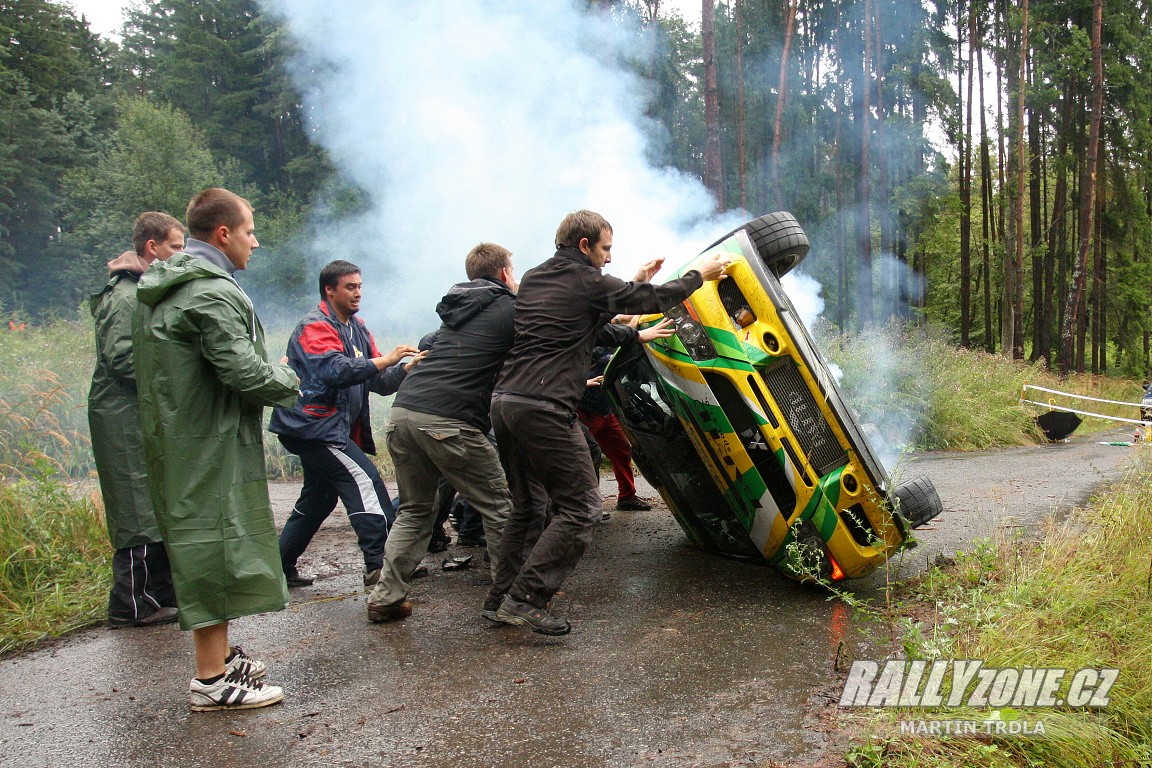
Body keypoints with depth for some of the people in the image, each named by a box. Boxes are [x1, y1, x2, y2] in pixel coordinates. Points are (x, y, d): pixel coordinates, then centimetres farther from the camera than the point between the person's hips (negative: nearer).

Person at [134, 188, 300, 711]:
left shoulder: (160, 290, 14)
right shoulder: (212, 292, -18)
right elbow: (244, 371, -24)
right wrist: (289, 381, -3)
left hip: (174, 441, 10)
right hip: (212, 447, -10)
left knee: (199, 546, 17)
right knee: (216, 547, -4)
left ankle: (218, 654, 30)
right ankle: (213, 680, 3)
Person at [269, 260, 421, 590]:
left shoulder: (357, 328, 15)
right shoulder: (315, 327, -11)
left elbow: (380, 382, 7)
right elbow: (337, 370, -29)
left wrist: (406, 367, -12)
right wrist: (386, 359, -30)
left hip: (332, 427, 10)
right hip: (315, 425, -10)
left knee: (318, 498, 15)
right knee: (364, 481, -16)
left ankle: (281, 565, 26)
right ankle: (379, 566, -16)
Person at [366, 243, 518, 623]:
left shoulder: (457, 308, 24)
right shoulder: (510, 310, 5)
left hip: (403, 412, 7)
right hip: (448, 421, -7)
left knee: (415, 510, 21)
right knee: (499, 508, 8)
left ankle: (386, 598, 17)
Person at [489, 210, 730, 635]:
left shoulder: (533, 279, 19)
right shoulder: (587, 282, -3)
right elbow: (652, 299, 7)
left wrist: (636, 281, 39)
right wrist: (699, 275, 22)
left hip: (504, 400, 9)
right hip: (544, 408, -9)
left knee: (528, 506, 20)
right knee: (580, 508, -2)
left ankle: (502, 596, 22)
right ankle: (525, 598, -6)